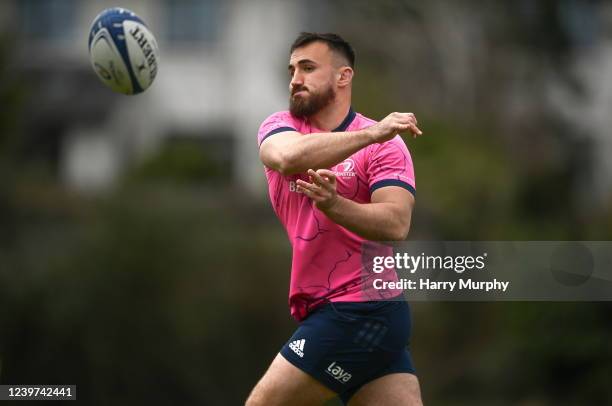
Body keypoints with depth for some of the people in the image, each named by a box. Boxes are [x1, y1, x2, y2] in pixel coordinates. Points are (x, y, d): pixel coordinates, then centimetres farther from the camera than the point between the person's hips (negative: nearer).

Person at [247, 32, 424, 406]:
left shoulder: (386, 143, -6)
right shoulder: (279, 126, 7)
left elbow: (396, 225, -20)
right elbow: (288, 156, -19)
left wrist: (334, 205, -36)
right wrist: (370, 133, -25)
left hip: (360, 312, -5)